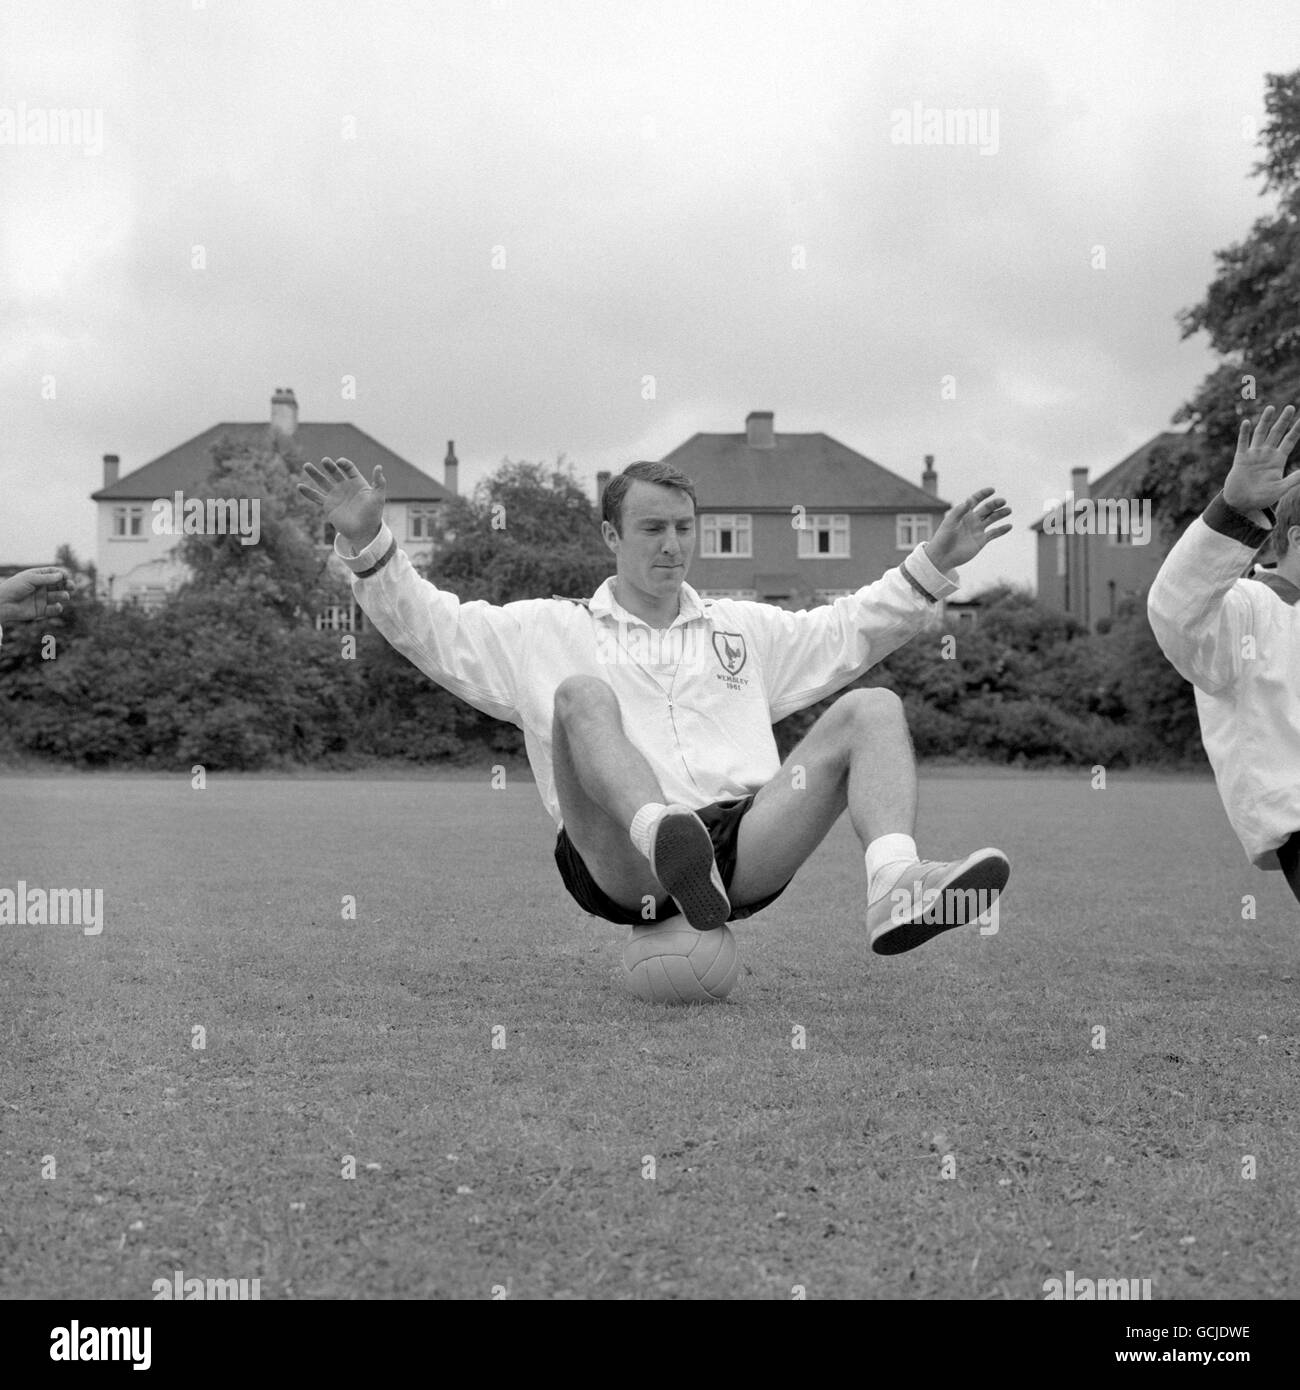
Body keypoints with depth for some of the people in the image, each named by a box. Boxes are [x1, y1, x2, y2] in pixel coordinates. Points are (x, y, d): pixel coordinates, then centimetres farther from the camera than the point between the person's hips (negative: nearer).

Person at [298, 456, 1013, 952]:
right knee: (582, 694, -30)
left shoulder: (745, 629, 30)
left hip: (747, 849, 4)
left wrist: (933, 564, 20)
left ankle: (895, 885, -39)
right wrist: (367, 544, 0)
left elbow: (852, 630, 31)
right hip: (619, 862, -3)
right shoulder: (545, 631, 21)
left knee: (873, 709, -11)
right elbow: (428, 626, 14)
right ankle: (661, 838, -61)